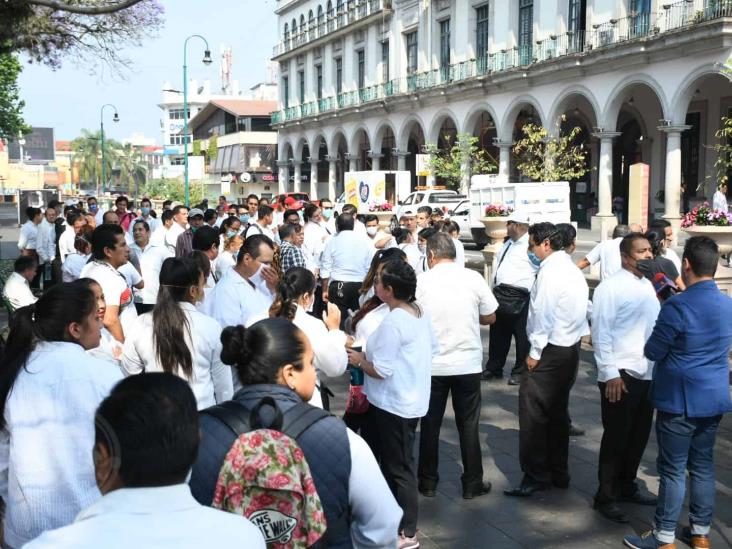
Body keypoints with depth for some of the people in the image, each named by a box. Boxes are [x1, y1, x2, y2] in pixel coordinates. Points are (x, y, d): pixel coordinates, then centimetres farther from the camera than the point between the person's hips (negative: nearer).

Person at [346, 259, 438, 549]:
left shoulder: (393, 322, -25)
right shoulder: (420, 312, 3)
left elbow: (381, 371, -24)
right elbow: (433, 348, 13)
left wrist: (359, 359, -7)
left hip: (394, 405, -10)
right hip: (411, 399, 10)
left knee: (398, 468, 4)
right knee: (397, 463, 21)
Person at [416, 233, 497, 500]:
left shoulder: (422, 281, -8)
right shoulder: (473, 278, -5)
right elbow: (490, 317, 3)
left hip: (431, 365, 0)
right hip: (468, 364, 0)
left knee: (430, 424, 13)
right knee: (468, 425, 11)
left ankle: (428, 482, 21)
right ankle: (472, 484, 18)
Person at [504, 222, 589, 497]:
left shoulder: (550, 270, -15)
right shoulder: (572, 268, 12)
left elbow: (543, 313, -18)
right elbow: (582, 308, 12)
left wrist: (535, 351, -12)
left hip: (551, 350, -10)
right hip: (571, 347, 10)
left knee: (533, 412, -4)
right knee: (558, 411, 16)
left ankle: (536, 476, -2)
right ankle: (558, 472, 24)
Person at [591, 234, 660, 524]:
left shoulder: (648, 286, 10)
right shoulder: (611, 287, -12)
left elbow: (655, 327, 15)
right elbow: (601, 332, -14)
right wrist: (610, 373, -18)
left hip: (648, 374, 7)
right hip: (621, 375, -7)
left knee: (639, 435, 17)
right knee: (616, 437, 3)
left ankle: (626, 486, 34)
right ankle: (605, 497, 16)